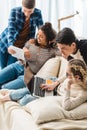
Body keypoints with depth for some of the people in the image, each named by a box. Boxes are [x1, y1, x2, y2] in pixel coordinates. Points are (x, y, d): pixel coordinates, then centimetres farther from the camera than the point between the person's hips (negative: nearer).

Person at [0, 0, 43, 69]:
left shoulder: (37, 13, -14)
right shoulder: (14, 11, -20)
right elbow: (11, 29, -29)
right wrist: (10, 45, -43)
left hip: (21, 47, 0)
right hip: (6, 43, 0)